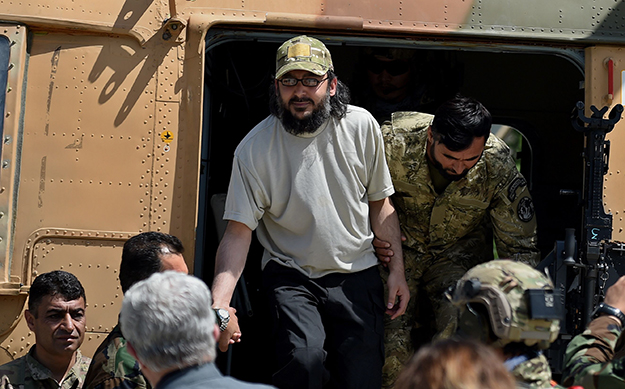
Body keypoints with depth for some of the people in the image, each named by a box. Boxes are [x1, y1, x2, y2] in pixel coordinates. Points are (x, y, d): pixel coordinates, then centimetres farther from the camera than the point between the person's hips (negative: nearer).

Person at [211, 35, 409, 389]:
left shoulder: (361, 126, -4)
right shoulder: (255, 148, -11)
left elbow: (381, 203, 8)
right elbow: (239, 231, -12)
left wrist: (398, 271, 4)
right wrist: (219, 306, -24)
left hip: (357, 272, 2)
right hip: (291, 275, -2)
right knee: (305, 360, -28)